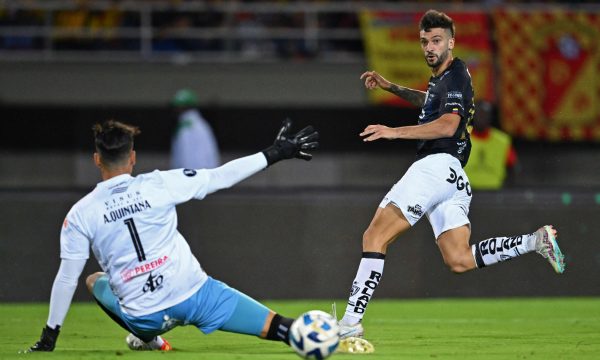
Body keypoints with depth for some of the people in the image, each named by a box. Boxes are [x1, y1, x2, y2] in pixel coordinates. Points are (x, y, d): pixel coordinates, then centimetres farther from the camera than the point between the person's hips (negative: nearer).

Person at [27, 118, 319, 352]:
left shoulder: (80, 215, -2)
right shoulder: (157, 184, -3)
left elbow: (66, 279, 0)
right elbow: (219, 177, 0)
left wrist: (49, 336, 10)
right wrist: (274, 154, 9)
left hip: (146, 317, 1)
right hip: (195, 295, 0)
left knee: (94, 281, 31)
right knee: (275, 327, -2)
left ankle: (147, 338, 25)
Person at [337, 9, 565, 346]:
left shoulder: (455, 75, -6)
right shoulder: (444, 77, 23)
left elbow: (447, 125, -22)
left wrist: (395, 131, -26)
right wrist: (391, 87, 35)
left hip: (437, 164, -10)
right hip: (452, 178, 10)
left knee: (375, 236, -15)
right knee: (460, 261, 6)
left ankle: (351, 321, -22)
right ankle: (535, 241, 3)